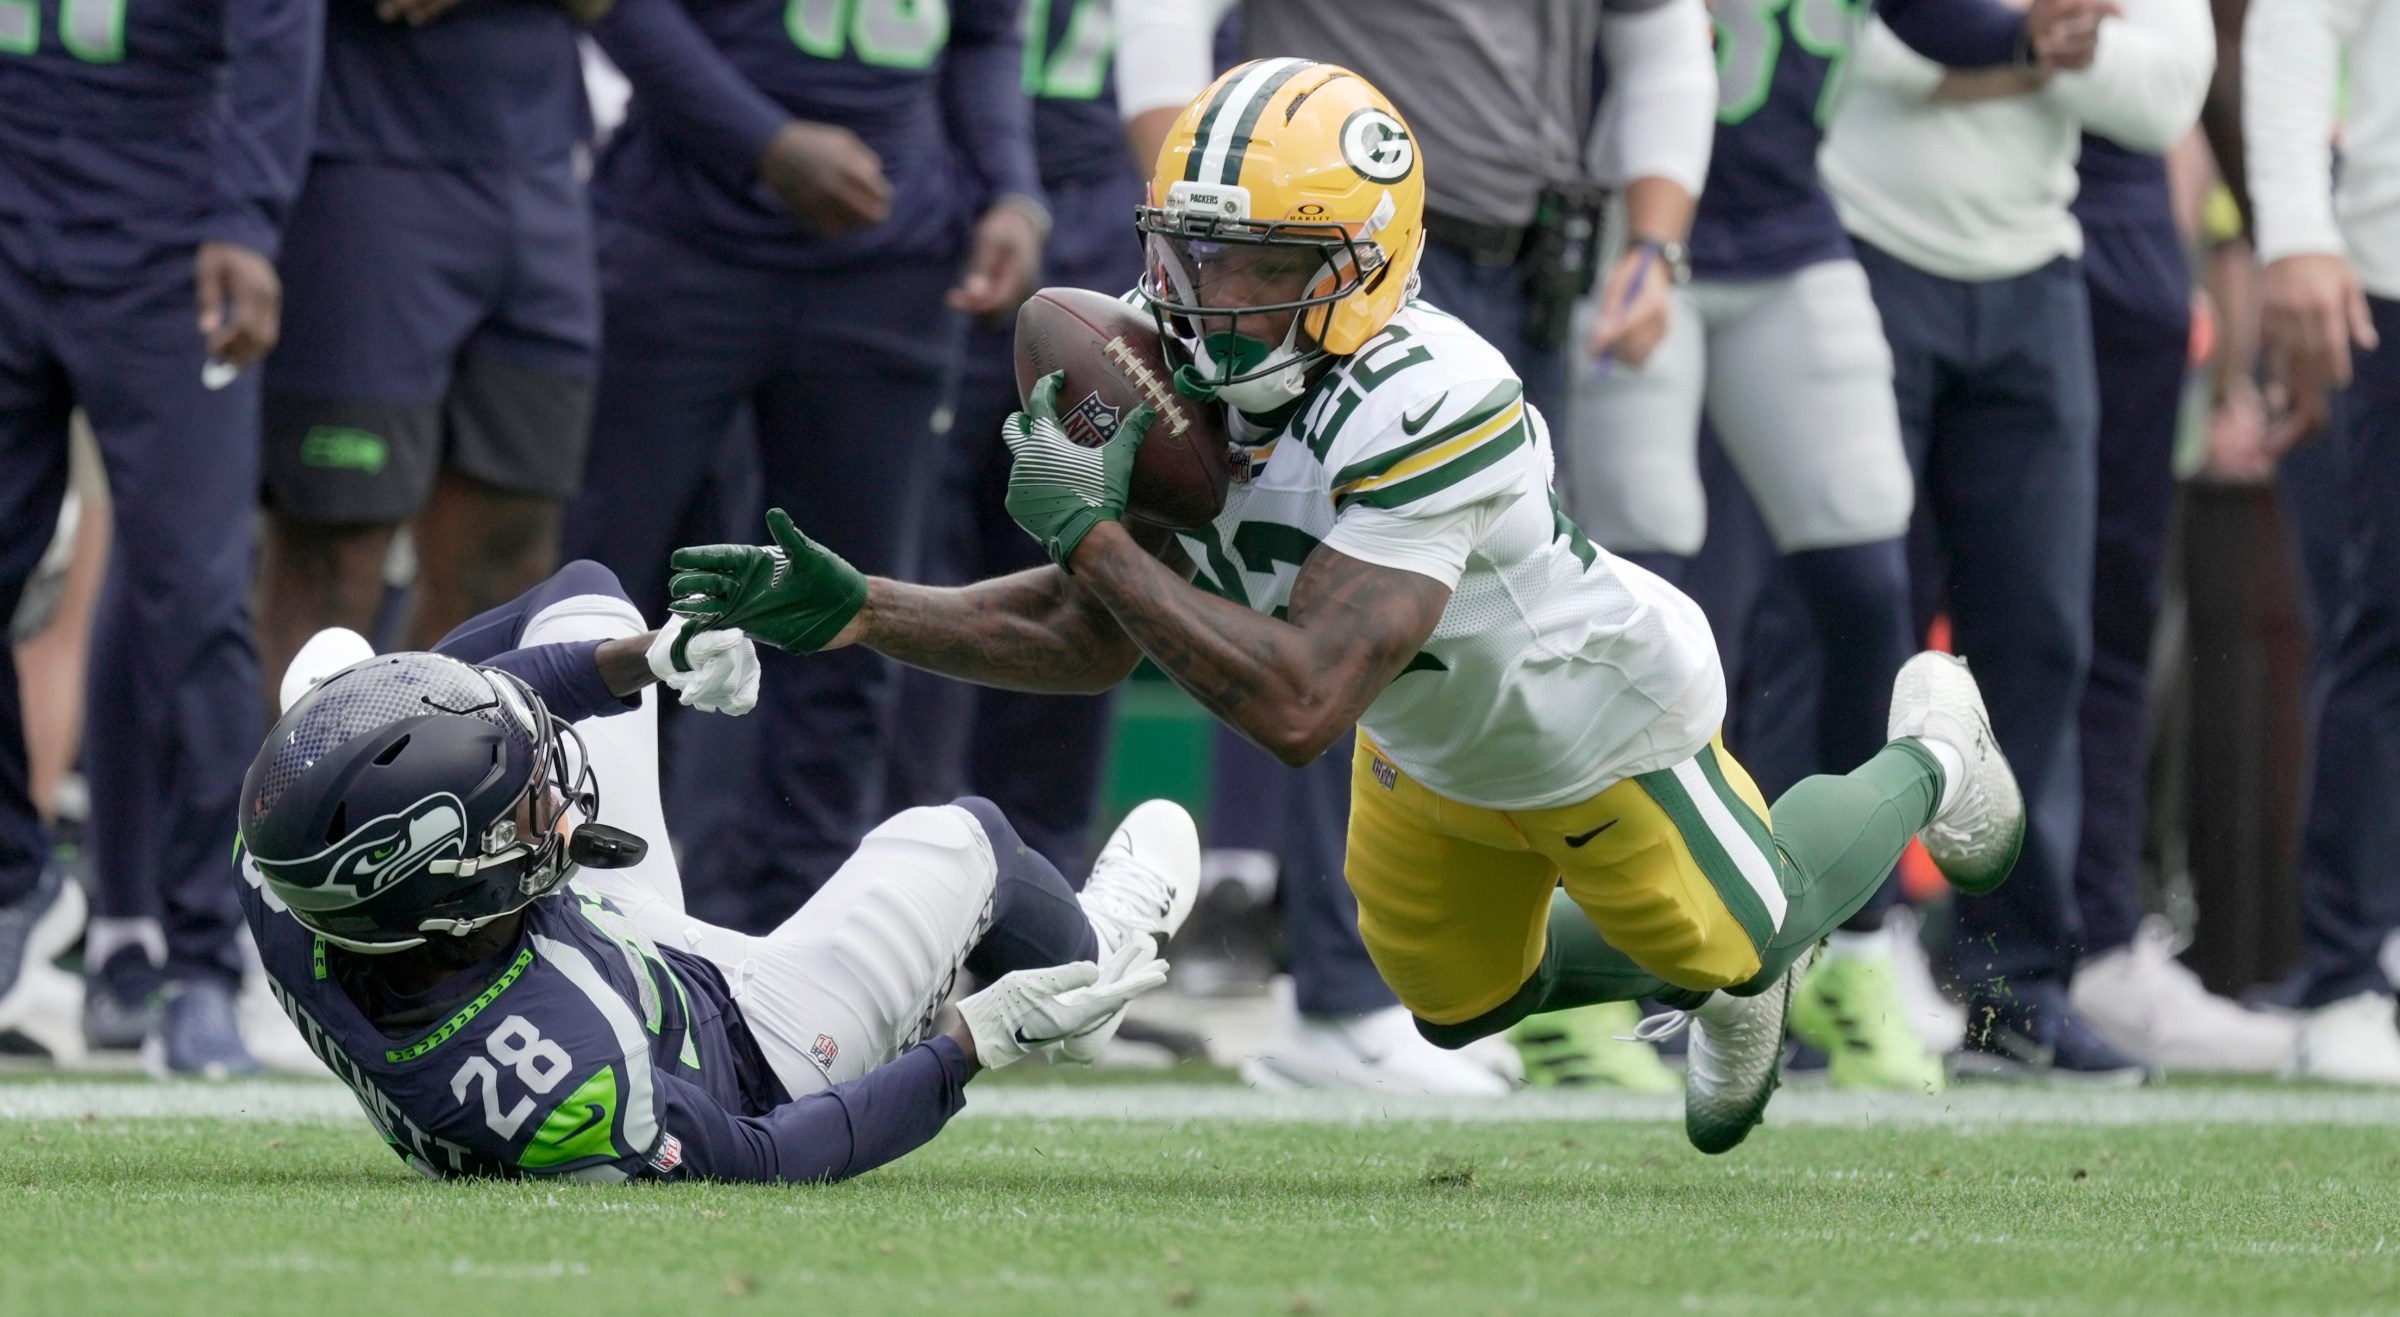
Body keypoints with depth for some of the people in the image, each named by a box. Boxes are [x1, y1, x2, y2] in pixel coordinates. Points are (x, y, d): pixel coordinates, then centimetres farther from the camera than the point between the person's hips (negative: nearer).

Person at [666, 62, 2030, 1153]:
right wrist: (850, 610, -26)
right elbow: (1096, 644, -16)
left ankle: (1926, 757, 48)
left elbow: (1297, 704, -49)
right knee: (1460, 1003, 26)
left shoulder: (1425, 409, -46)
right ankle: (1698, 985, 54)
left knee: (1743, 947, 22)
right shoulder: (1171, 369, -24)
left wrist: (1087, 529, -47)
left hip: (1600, 710, -6)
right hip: (1432, 750, 6)